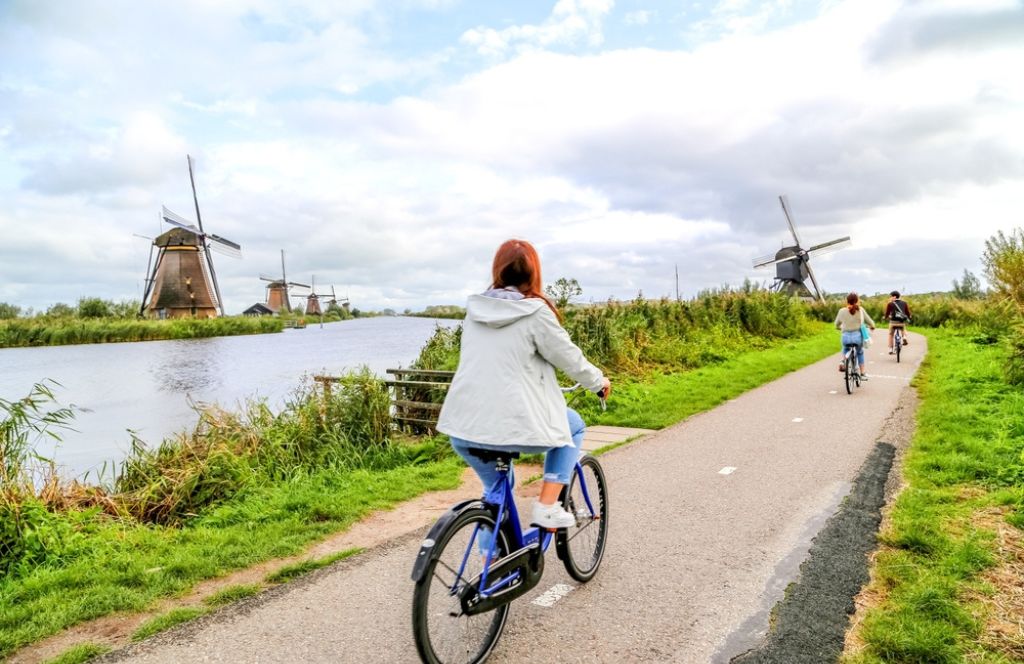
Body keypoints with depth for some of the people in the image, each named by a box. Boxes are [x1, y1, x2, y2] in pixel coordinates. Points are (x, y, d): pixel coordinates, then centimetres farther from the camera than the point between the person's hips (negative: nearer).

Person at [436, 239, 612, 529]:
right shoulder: (535, 311, -8)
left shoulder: (475, 309, 11)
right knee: (573, 425, 22)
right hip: (512, 427, -6)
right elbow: (570, 358, 0)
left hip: (462, 428, 6)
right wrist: (599, 381, 19)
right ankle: (547, 506, 14)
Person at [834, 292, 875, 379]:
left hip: (846, 337, 0)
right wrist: (872, 326, 30)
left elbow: (837, 325, 10)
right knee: (860, 352, 28)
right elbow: (870, 322, 6)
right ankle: (863, 373, 28)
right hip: (858, 336, 0)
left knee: (845, 349, 34)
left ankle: (843, 361, 7)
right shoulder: (861, 310, -3)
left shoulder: (842, 311, -3)